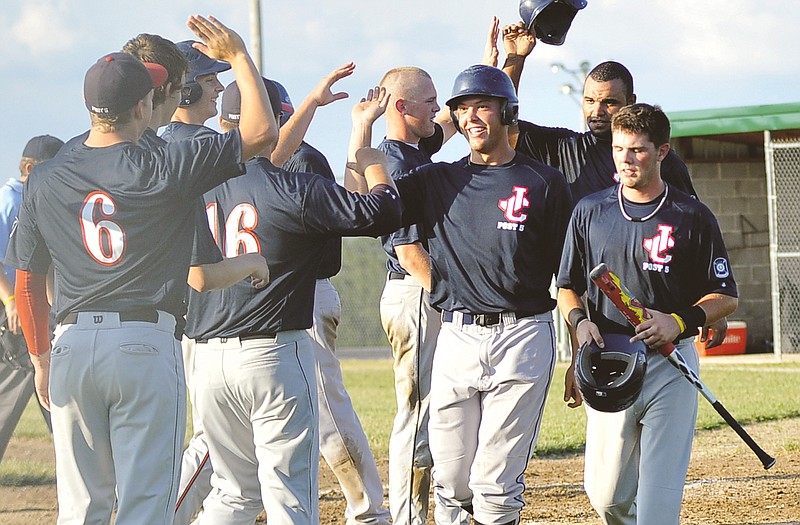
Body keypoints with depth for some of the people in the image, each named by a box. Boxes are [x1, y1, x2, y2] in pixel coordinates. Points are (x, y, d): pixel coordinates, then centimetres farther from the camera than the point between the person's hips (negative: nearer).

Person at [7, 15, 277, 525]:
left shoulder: (45, 181, 4)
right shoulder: (164, 169, -8)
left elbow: (27, 281, 9)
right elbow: (262, 131, -6)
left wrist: (40, 359, 20)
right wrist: (239, 56, 5)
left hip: (71, 346, 4)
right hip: (147, 346, -4)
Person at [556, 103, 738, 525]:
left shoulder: (693, 217, 0)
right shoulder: (590, 212, 7)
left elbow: (725, 297, 4)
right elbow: (567, 287, 14)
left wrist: (680, 321, -14)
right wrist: (580, 320, -7)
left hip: (671, 366, -2)